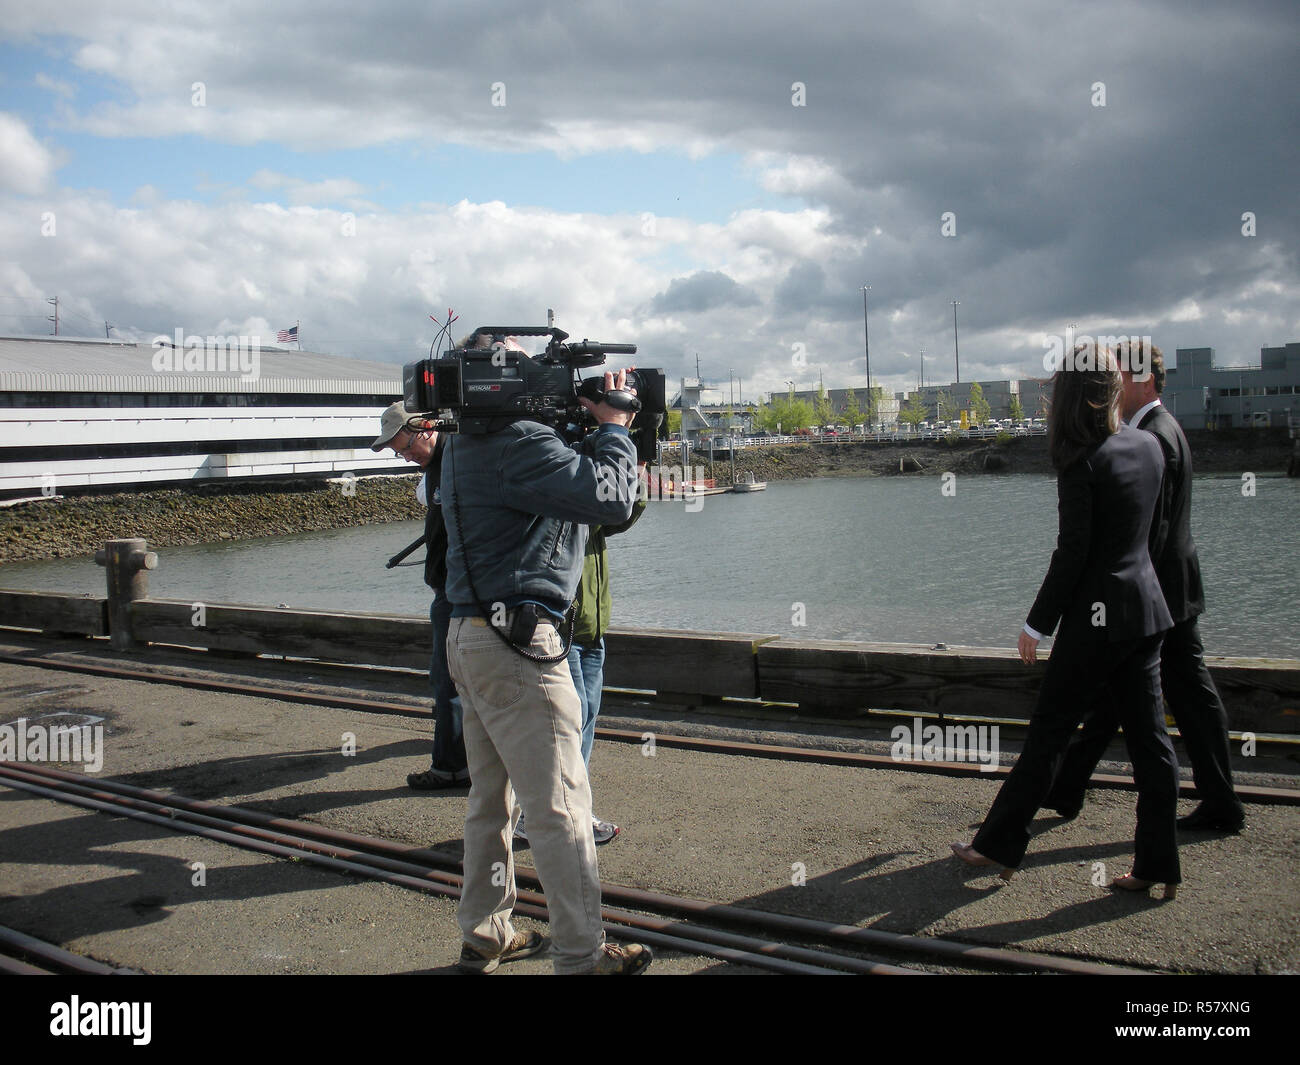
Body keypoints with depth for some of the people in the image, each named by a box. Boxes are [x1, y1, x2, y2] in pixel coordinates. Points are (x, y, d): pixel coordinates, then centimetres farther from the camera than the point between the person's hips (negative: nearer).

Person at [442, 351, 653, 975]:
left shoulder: (466, 444, 15)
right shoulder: (518, 442, -16)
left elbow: (569, 478, 20)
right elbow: (610, 501, -22)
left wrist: (601, 433, 7)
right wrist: (613, 427, -8)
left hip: (471, 637, 10)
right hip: (516, 642, -10)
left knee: (493, 797, 18)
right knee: (560, 807, -1)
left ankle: (484, 937, 29)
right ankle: (581, 957, 9)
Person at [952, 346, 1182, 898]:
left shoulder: (1081, 462, -16)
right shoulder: (1148, 445, 6)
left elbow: (1072, 553, -16)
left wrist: (1037, 624, -9)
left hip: (1097, 618, -7)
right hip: (1147, 610, 7)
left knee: (1047, 733, 3)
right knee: (1149, 738, 9)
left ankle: (999, 844, 15)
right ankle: (1157, 865, 15)